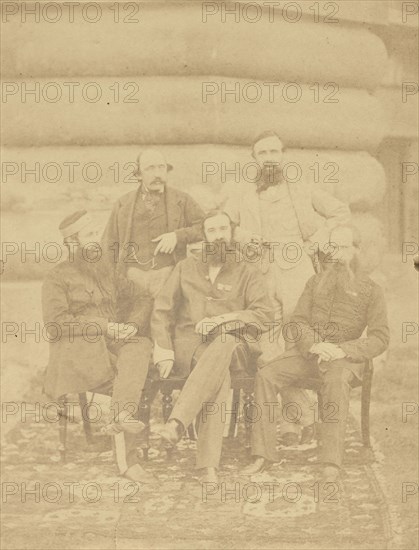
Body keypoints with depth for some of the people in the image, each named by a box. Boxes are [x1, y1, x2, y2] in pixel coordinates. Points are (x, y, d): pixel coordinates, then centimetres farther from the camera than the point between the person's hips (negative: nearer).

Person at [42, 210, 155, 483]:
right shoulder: (57, 277, 7)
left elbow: (136, 304, 21)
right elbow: (56, 323, -7)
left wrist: (132, 325, -5)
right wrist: (103, 327, -15)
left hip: (114, 342, 4)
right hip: (77, 348, -4)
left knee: (141, 347, -32)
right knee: (133, 371, -33)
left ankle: (121, 417, -46)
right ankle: (126, 458, -32)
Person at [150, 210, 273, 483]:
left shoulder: (248, 274, 16)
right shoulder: (186, 268, 21)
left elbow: (264, 316, 2)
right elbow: (162, 310, 15)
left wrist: (223, 318, -12)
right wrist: (163, 347, -2)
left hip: (234, 343, -1)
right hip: (189, 344, 1)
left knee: (222, 346, -41)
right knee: (220, 375, -36)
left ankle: (177, 423, -51)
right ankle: (209, 465, -45)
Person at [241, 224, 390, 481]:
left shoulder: (371, 290, 4)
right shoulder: (316, 282, 17)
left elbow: (380, 338, -4)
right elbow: (297, 322, 10)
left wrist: (343, 351, -19)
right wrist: (314, 345, -12)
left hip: (345, 356, -4)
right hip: (307, 351, 4)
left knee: (336, 382, -39)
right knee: (265, 376, -21)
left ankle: (332, 462, -39)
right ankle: (263, 452, -18)